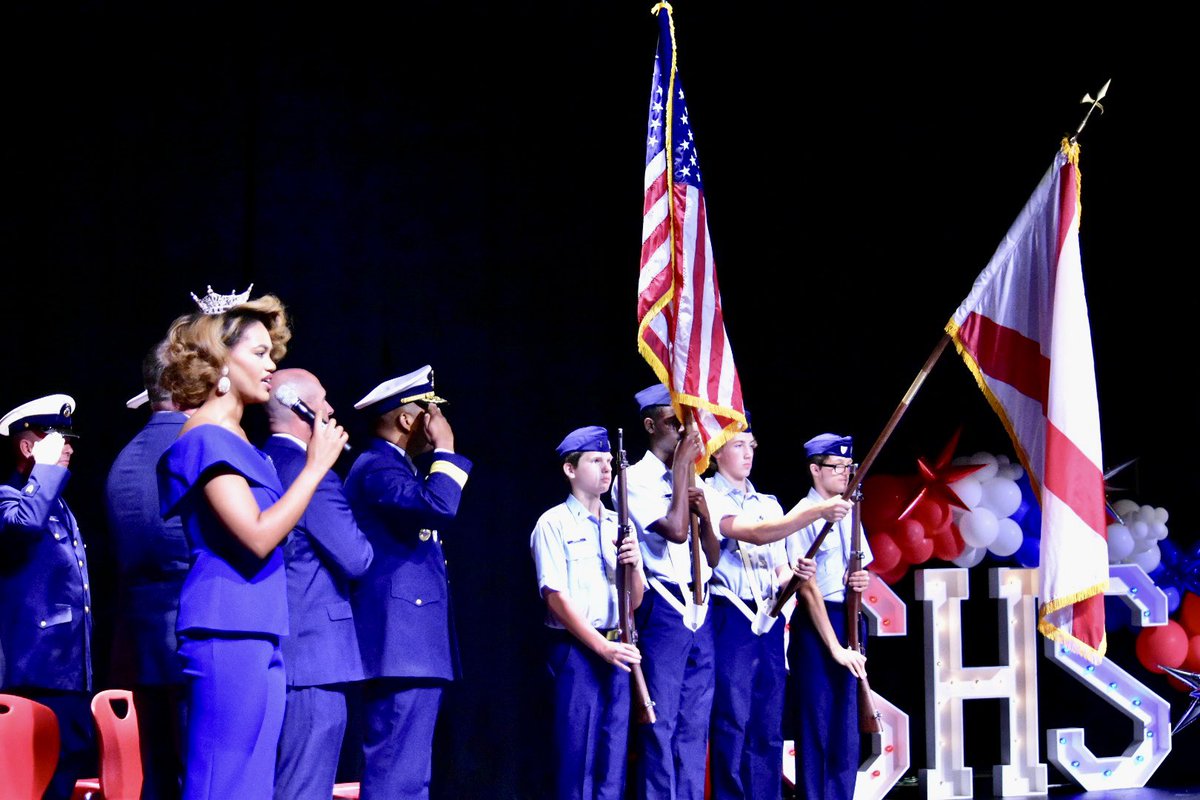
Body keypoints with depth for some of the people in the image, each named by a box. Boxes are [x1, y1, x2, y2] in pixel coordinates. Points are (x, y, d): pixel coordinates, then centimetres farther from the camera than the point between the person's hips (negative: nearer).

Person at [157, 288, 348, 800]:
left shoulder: (236, 444, 19)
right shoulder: (206, 440, -9)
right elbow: (257, 536, -19)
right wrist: (316, 466, -12)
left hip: (257, 636, 10)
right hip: (228, 634, -10)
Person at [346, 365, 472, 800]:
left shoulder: (392, 468, 23)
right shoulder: (377, 467, -11)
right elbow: (439, 506, -28)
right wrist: (445, 450, -16)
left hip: (411, 646, 11)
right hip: (402, 644, -11)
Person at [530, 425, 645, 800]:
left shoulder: (619, 525, 15)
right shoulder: (554, 524, -3)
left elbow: (635, 601, 14)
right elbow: (557, 598, -11)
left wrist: (635, 564, -7)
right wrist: (600, 645, -18)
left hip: (616, 649, 6)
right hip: (575, 648, -6)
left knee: (613, 758, 4)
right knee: (578, 757, -5)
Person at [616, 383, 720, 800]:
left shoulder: (692, 480, 17)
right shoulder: (637, 479, -4)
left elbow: (714, 556, 16)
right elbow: (675, 530, -19)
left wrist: (703, 511, -3)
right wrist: (682, 466, -10)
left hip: (700, 610, 7)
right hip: (664, 608, -7)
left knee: (695, 726, 6)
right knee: (661, 726, -7)